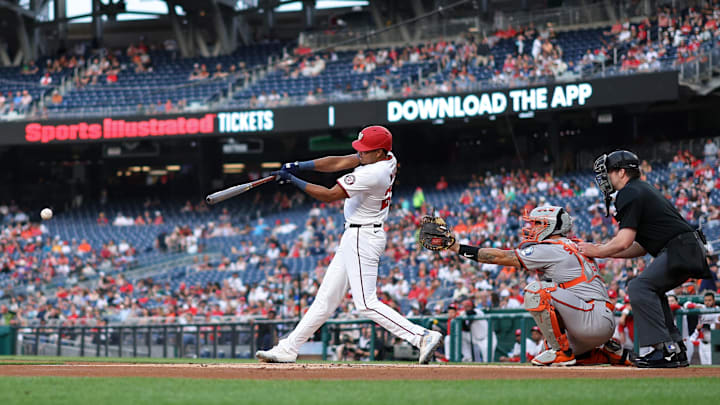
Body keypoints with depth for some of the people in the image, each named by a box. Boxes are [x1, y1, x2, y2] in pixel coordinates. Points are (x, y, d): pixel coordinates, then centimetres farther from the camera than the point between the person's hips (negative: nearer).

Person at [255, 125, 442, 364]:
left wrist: (294, 181, -13)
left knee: (366, 303, -12)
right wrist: (298, 166, -3)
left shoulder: (371, 174, -25)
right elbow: (338, 163, 5)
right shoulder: (387, 159, 3)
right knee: (327, 297, 12)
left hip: (362, 238, -10)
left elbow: (329, 195, -20)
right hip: (353, 237, 10)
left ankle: (422, 336, -14)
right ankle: (288, 349, 16)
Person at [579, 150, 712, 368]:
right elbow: (643, 247, 25)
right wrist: (604, 251, 23)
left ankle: (664, 350, -23)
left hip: (681, 249, -11)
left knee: (639, 287, -17)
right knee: (650, 289, 23)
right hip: (693, 250, 11)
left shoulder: (630, 193, -5)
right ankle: (676, 349, 17)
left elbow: (624, 242, -14)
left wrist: (597, 251, 2)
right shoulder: (644, 190, 27)